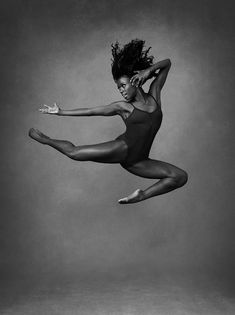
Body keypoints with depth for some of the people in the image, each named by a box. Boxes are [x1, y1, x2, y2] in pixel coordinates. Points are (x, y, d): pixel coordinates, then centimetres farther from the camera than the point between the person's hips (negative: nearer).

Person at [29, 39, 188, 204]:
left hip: (137, 161, 3)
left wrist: (148, 70, -5)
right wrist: (60, 112, 7)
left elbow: (167, 63, 13)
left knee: (181, 176, -7)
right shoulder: (123, 107, 1)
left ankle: (142, 196, -1)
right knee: (74, 152, -11)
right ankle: (45, 139, 19)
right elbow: (91, 111, 6)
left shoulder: (154, 96, 7)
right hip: (122, 148, -3)